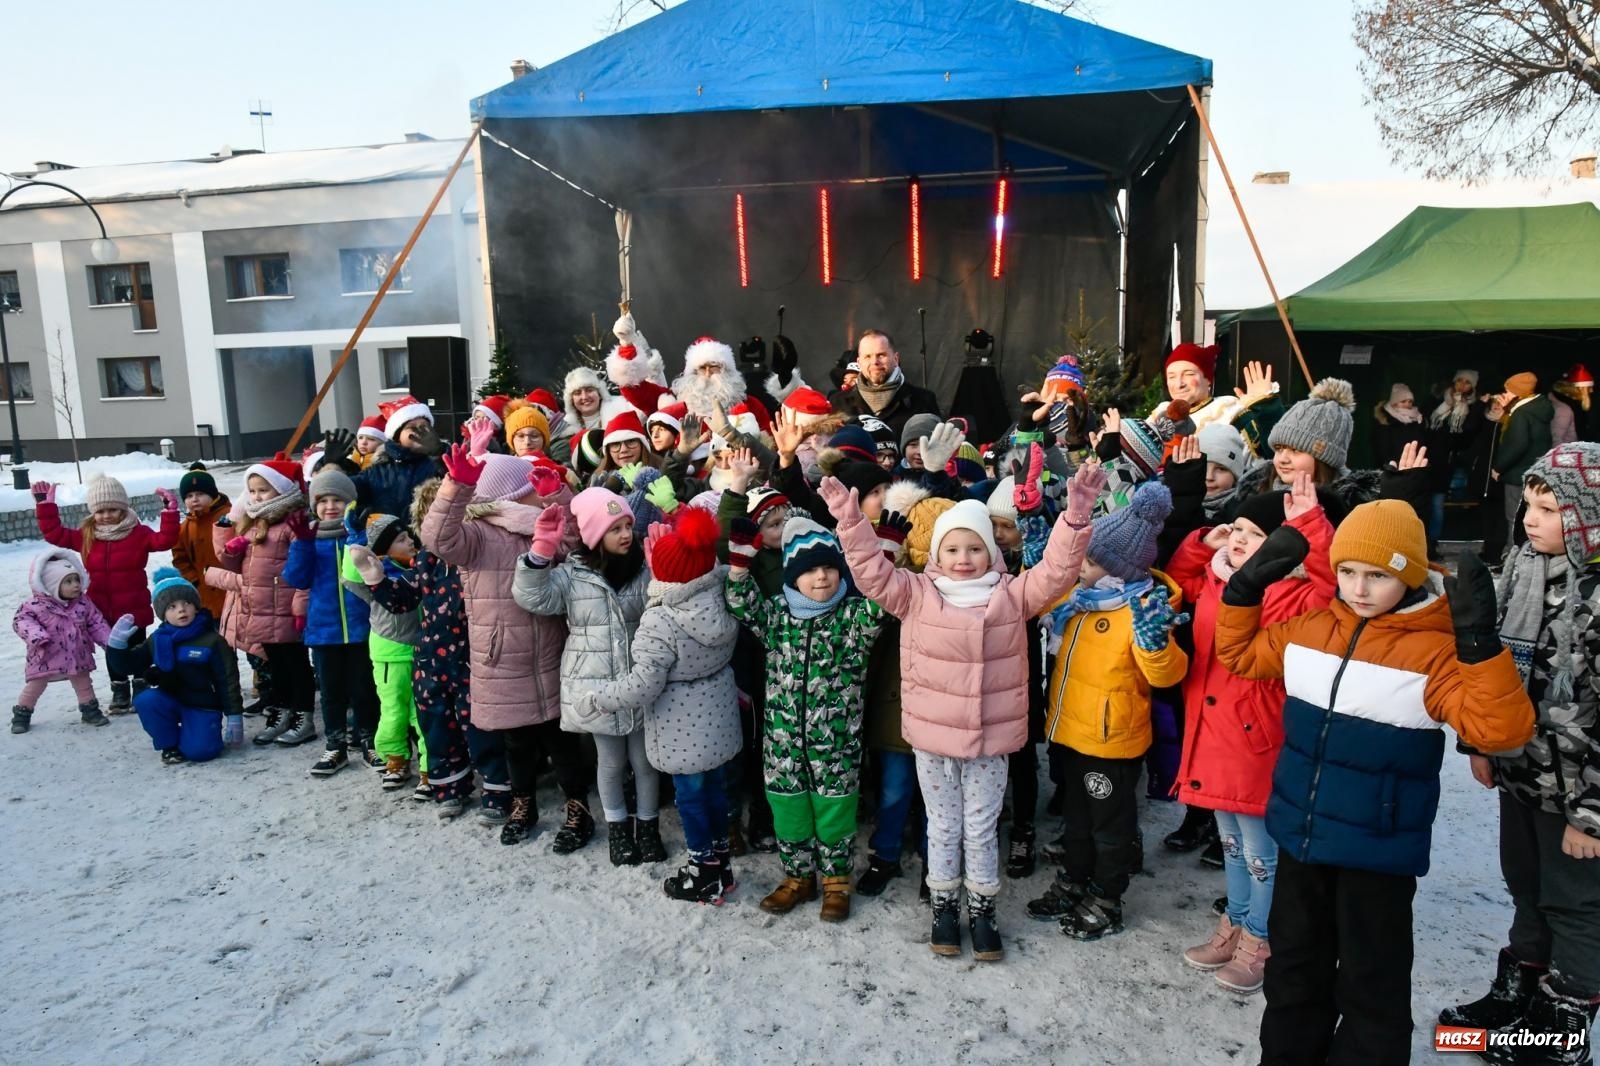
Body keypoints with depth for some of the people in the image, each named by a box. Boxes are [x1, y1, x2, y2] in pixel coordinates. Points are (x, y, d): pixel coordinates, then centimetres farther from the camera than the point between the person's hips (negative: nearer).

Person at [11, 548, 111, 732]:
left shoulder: (83, 603, -5)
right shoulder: (36, 605, -16)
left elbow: (96, 623, 1)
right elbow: (21, 620, -14)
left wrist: (109, 642, -7)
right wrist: (36, 635, -31)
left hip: (77, 656, 3)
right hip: (46, 656, -3)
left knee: (83, 683, 13)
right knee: (35, 686, 8)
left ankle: (90, 710, 27)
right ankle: (22, 714, 25)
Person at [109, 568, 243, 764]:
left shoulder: (212, 641, -10)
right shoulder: (157, 640, 2)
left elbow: (228, 681, -9)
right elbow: (131, 665, 8)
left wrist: (234, 717, -11)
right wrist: (118, 644, -11)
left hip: (203, 705, -4)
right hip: (170, 701, 4)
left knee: (199, 751, -24)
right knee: (145, 701, -28)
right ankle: (170, 744, -4)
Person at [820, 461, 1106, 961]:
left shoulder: (1012, 595, -3)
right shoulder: (916, 595, -5)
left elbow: (1057, 570, -11)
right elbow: (872, 570, -12)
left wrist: (1076, 514, -24)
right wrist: (850, 518, -23)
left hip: (990, 738, 0)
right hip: (932, 737, 0)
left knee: (981, 828, 14)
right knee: (943, 827, 16)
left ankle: (982, 908, 33)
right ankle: (944, 905, 34)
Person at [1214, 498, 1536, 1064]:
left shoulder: (1436, 650, -15)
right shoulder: (1308, 630, 0)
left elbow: (1502, 729, -25)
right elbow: (1240, 655, 15)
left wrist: (1480, 643, -35)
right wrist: (1245, 589, 3)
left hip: (1378, 850, -5)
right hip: (1300, 836, 5)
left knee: (1370, 984, 11)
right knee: (1294, 966, 21)